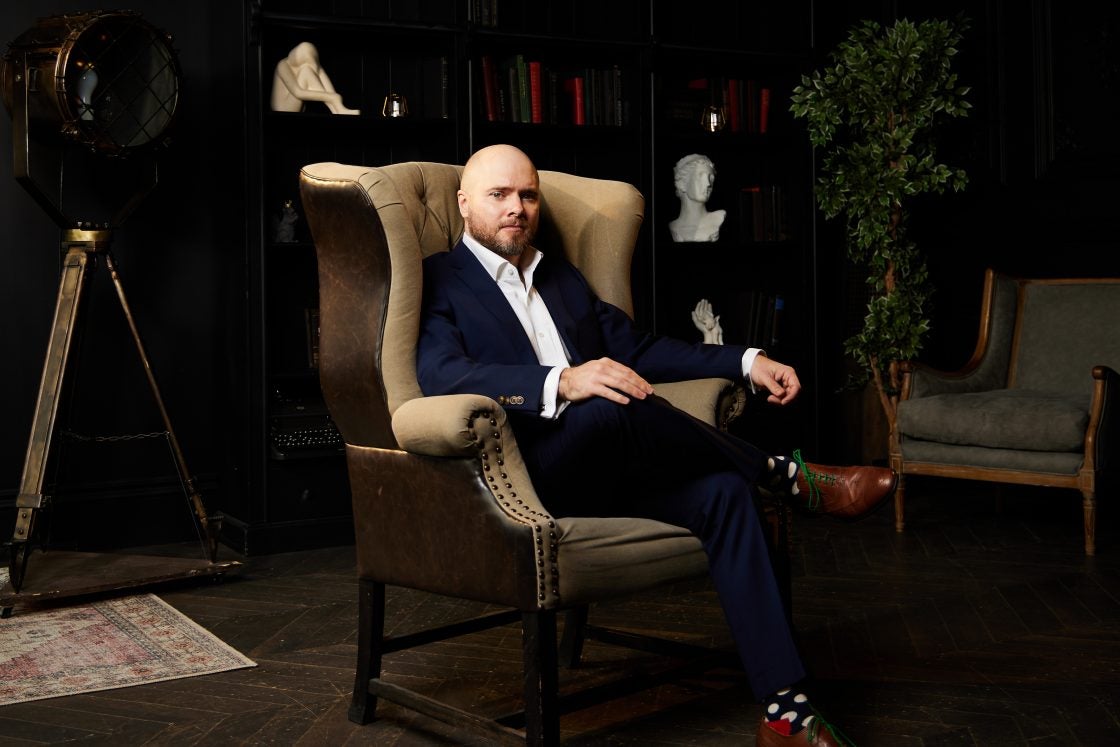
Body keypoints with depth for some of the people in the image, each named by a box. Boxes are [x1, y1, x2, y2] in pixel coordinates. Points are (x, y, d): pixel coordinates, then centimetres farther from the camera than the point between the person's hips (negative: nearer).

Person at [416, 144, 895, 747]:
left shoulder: (562, 279, 26)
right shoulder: (438, 280, 4)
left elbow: (638, 349, 24)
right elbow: (441, 373, -16)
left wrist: (748, 361, 10)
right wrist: (563, 382, -31)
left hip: (599, 474, 6)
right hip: (523, 478, -6)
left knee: (722, 489, -20)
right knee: (611, 410, -35)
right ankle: (790, 476, -12)